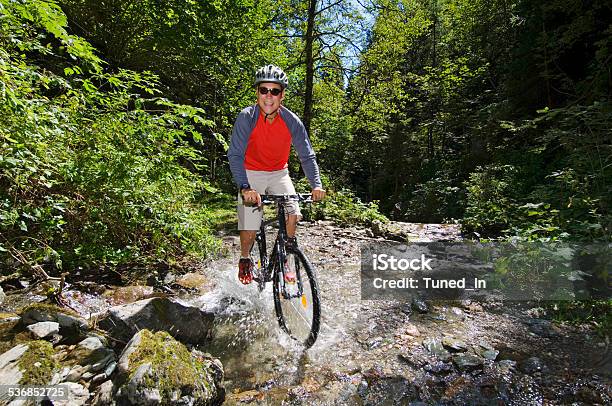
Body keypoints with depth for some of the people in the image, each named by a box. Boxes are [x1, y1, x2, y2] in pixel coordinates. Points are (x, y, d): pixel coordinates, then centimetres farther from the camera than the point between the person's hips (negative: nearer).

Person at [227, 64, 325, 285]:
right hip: (251, 174, -2)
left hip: (278, 173, 2)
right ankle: (245, 259, 22)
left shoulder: (292, 121, -14)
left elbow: (307, 156, -12)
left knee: (293, 214, -17)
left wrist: (316, 185, -26)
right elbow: (235, 155, -24)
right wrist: (245, 188, -39)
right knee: (249, 226, -10)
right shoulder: (247, 117, -19)